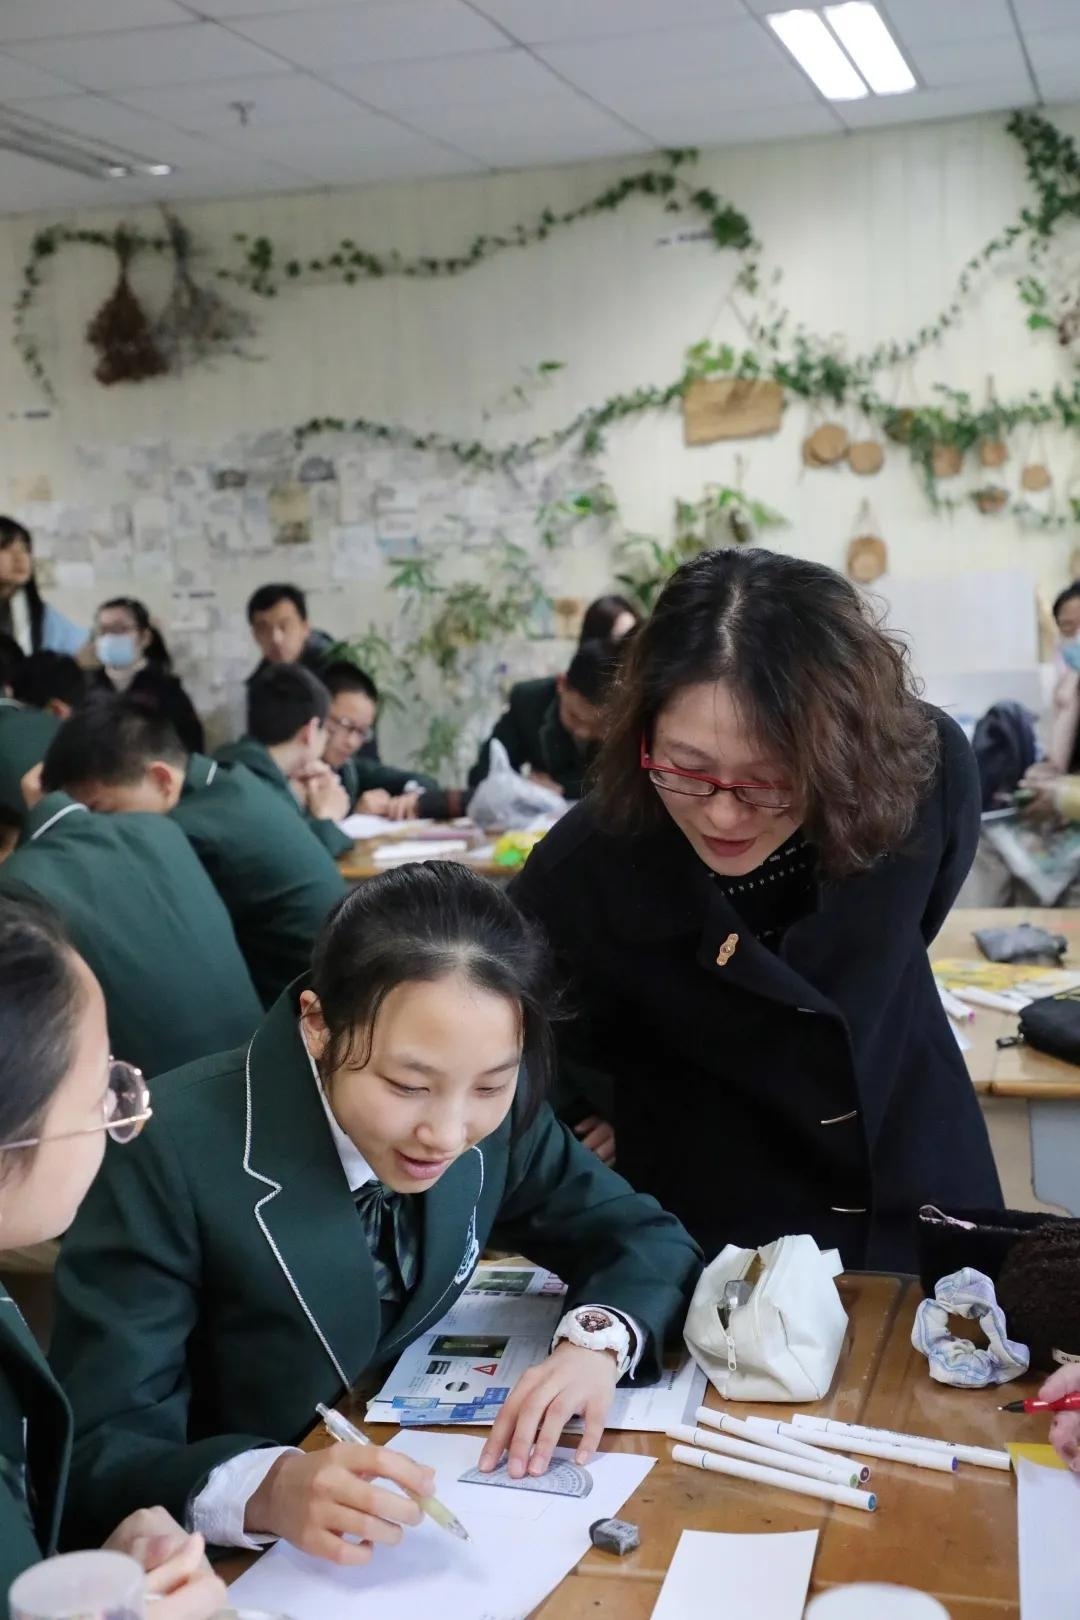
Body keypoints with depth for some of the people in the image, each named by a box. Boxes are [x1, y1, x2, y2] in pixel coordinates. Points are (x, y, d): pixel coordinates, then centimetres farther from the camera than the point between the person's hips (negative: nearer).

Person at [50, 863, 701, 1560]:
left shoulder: (494, 1113, -9)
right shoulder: (173, 1153, -22)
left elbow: (648, 1239, 3)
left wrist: (596, 1340, -16)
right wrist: (269, 1489, -38)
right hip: (226, 1572, -3)